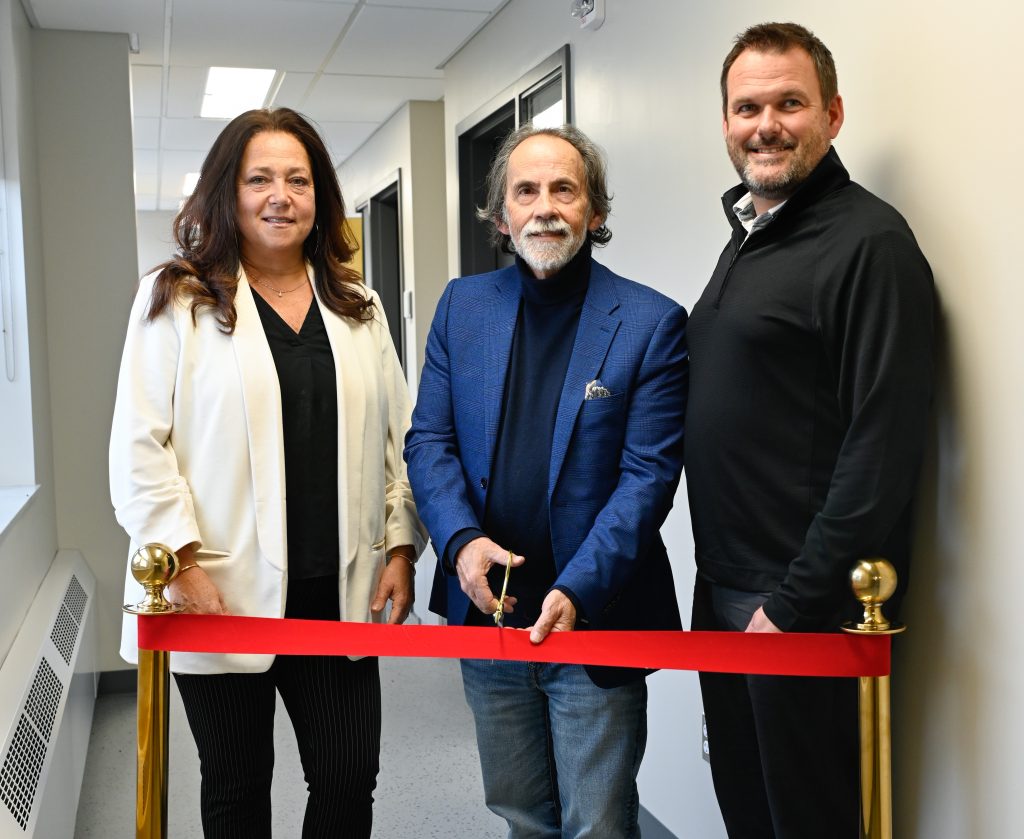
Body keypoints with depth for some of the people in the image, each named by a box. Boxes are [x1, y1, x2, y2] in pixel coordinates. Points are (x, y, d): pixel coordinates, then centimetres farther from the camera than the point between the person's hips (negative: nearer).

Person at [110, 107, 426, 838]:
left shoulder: (358, 307, 11)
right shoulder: (176, 299, 0)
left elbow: (398, 439, 10)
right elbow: (141, 446, -6)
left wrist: (401, 547, 3)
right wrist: (182, 560, -13)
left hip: (338, 594, 3)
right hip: (221, 597, -2)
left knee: (350, 780, 6)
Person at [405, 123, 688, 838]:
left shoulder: (651, 323, -7)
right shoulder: (463, 306, 5)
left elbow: (649, 475, -11)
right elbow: (429, 439, 4)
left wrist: (577, 592, -22)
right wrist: (462, 540, -14)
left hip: (595, 616, -3)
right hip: (485, 612, 4)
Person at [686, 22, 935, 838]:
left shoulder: (869, 242, -14)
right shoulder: (747, 236, 13)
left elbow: (883, 447, -20)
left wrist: (796, 603, -18)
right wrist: (727, 584, 13)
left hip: (802, 602, -8)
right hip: (723, 589, 8)